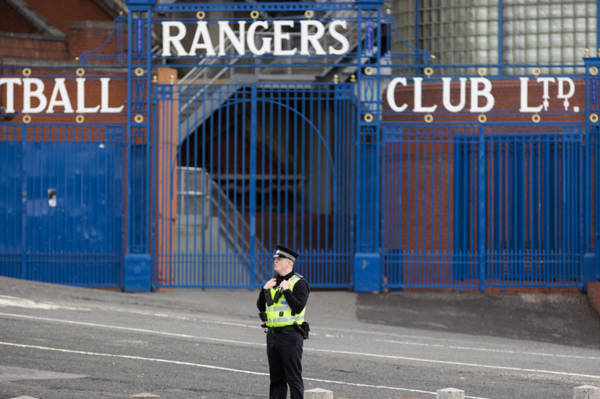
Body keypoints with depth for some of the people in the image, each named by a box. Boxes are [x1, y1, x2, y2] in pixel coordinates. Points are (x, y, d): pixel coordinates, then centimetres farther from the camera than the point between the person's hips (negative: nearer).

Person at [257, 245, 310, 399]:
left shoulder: (299, 282, -5)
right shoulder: (273, 282, 16)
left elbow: (298, 307, -16)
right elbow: (261, 307, 14)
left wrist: (286, 290, -18)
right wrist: (265, 289, 0)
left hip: (290, 335, -7)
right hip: (273, 334, 7)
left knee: (294, 378, -6)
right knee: (276, 378, 11)